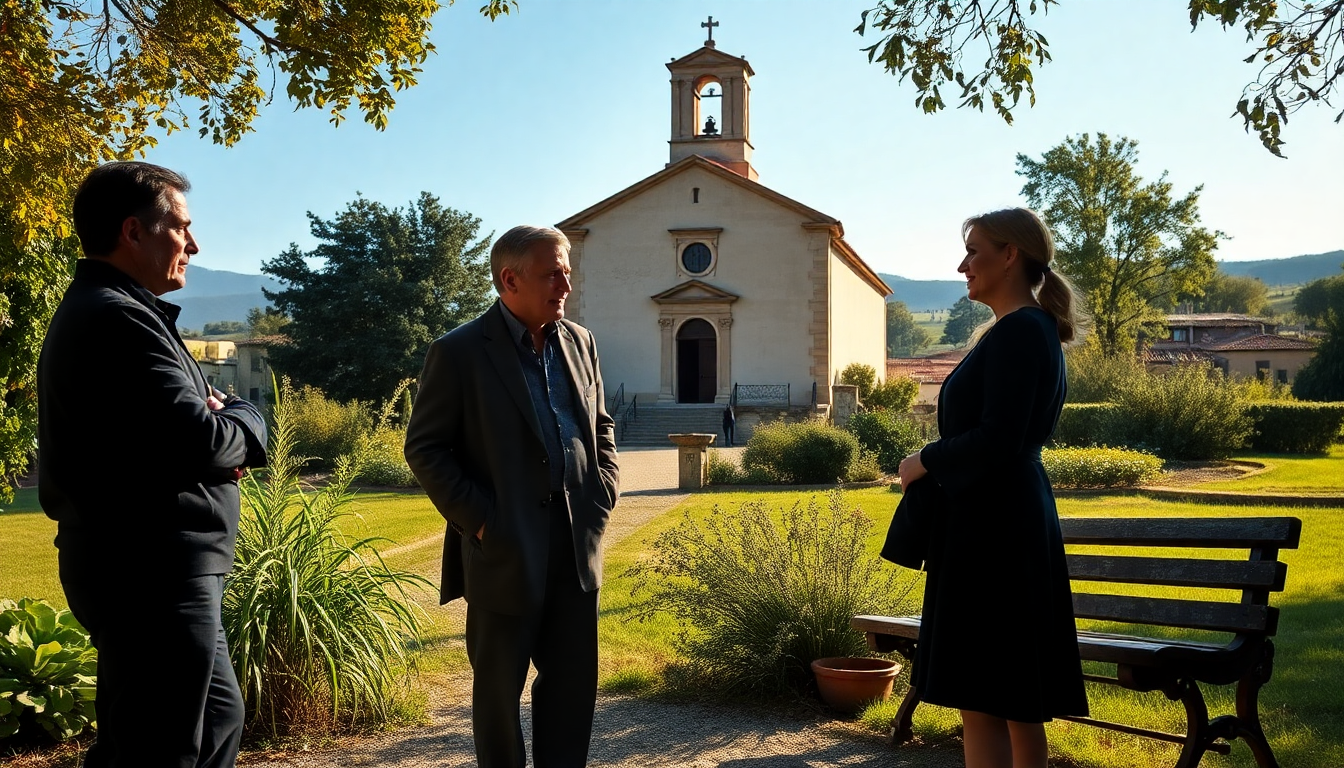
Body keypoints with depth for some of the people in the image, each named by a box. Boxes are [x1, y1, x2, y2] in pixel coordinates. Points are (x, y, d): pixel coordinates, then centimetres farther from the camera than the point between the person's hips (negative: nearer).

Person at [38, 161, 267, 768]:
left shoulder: (92, 310, 15)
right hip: (151, 574, -11)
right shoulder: (119, 317, -19)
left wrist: (210, 416, -2)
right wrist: (242, 418, -4)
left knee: (218, 718, 21)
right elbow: (199, 443, -26)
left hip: (141, 565, 11)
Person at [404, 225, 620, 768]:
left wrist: (603, 493, 4)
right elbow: (424, 447, -8)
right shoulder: (459, 352, -9)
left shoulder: (579, 342, 8)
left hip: (577, 549, 5)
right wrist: (477, 519, -13)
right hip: (505, 553, -5)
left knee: (573, 683, 12)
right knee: (499, 688, 10)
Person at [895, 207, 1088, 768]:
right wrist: (939, 460, 11)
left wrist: (924, 461, -8)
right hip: (1015, 519, 11)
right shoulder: (1035, 330, 17)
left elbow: (995, 441, -22)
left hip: (991, 529, -11)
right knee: (1016, 700, 15)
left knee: (981, 701, -5)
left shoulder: (1016, 331, -14)